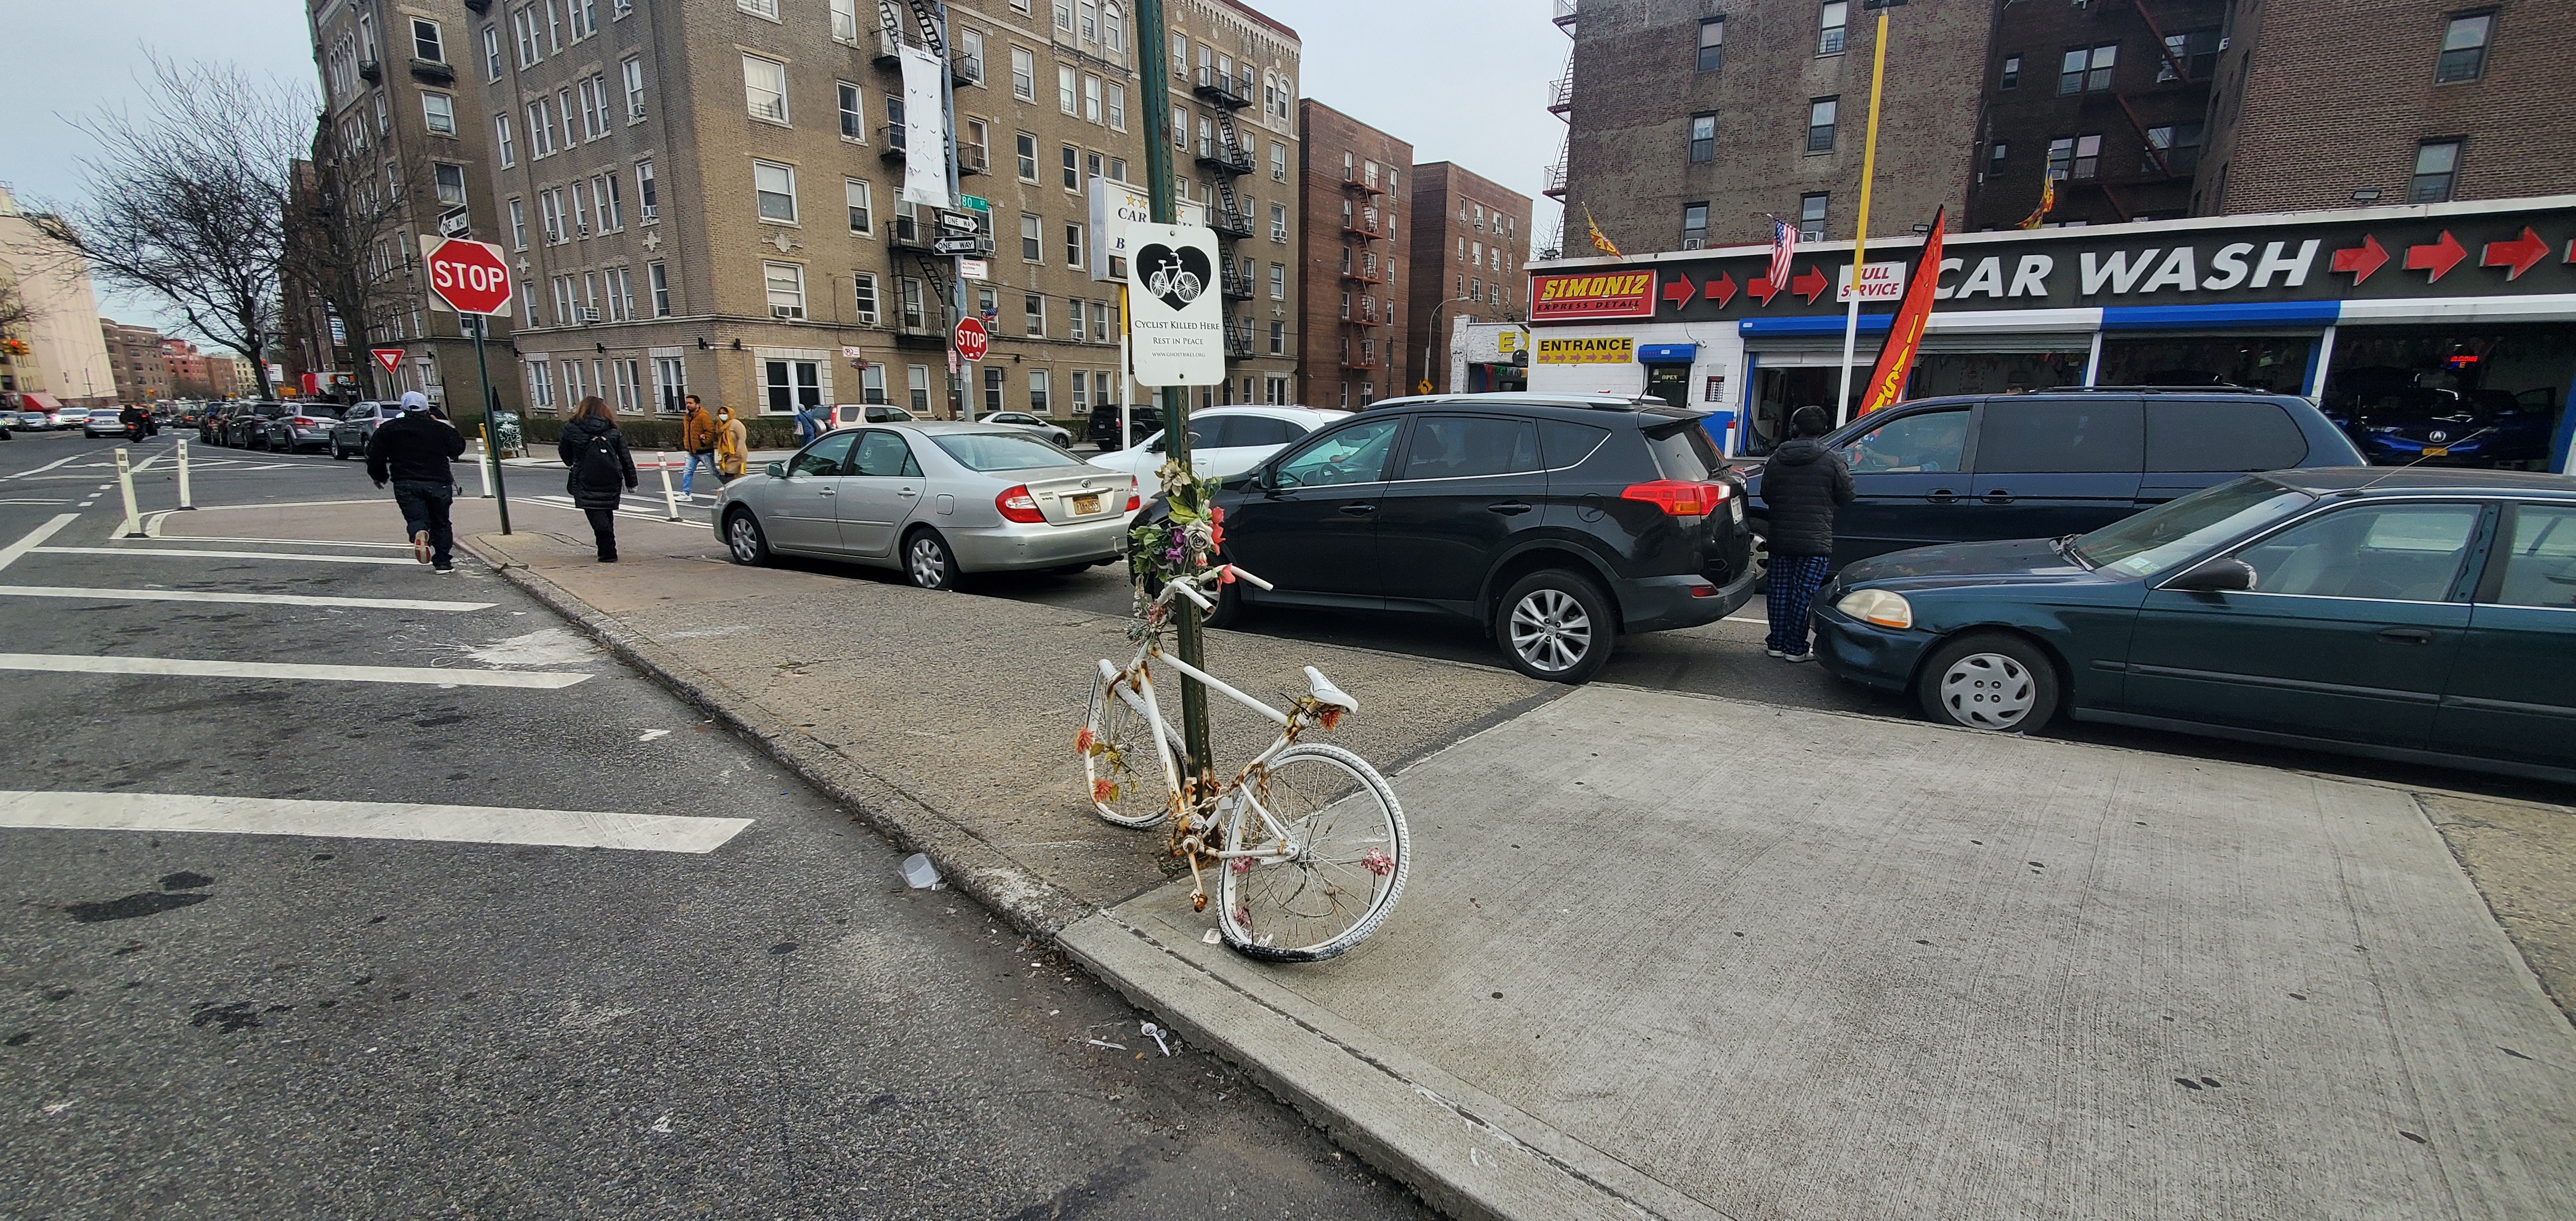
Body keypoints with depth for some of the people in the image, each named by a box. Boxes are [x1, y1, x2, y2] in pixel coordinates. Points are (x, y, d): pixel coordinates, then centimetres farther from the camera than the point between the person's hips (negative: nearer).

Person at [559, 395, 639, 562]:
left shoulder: (571, 429, -1)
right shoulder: (614, 432, 4)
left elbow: (566, 456, 9)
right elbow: (626, 459, 4)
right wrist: (631, 482, 11)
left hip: (586, 482, -3)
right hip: (611, 483, 3)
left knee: (597, 517, -3)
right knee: (607, 515, 17)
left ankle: (608, 553, -15)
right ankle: (608, 551, 22)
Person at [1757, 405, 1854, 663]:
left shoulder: (1777, 458, 1)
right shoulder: (1832, 460, -7)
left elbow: (1766, 496, 8)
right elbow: (1846, 497, 0)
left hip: (1780, 539, 3)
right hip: (1815, 542, -3)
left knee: (1781, 592, 11)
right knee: (1804, 595, 2)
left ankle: (1777, 644, 16)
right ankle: (1795, 648, 7)